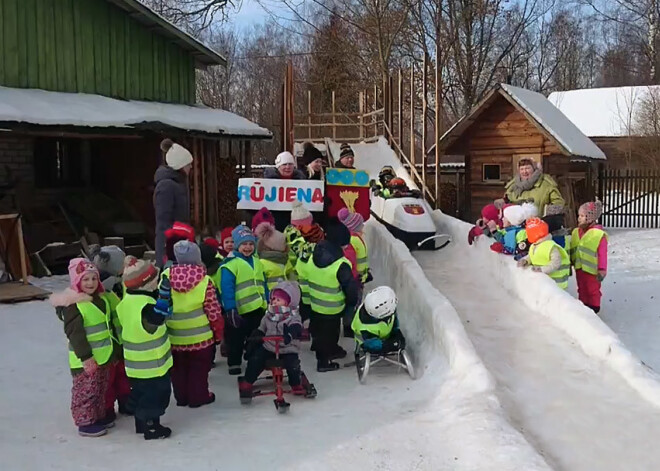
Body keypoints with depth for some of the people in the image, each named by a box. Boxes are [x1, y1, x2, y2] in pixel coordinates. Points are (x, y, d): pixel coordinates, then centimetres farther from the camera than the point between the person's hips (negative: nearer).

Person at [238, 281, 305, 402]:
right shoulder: (268, 317, 7)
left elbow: (296, 328, -31)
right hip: (268, 348, 4)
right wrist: (251, 346, 11)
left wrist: (290, 333, -55)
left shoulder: (293, 318, -9)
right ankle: (247, 382, 3)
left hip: (288, 350, -4)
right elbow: (259, 332, 16)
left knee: (292, 364, -27)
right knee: (255, 359, -15)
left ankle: (296, 385, 0)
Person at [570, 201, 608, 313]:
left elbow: (602, 254, -15)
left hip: (591, 269, -6)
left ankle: (594, 307, 23)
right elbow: (572, 250, 14)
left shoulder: (599, 234, -16)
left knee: (593, 290, 8)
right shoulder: (576, 232, 4)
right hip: (579, 268, 6)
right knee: (582, 289, 18)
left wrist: (602, 270, -15)